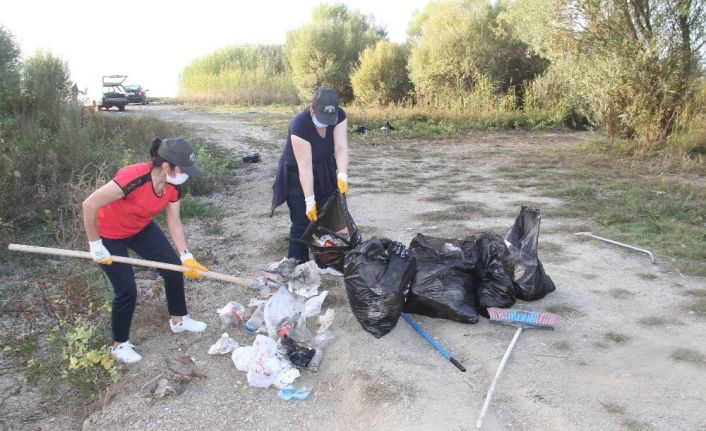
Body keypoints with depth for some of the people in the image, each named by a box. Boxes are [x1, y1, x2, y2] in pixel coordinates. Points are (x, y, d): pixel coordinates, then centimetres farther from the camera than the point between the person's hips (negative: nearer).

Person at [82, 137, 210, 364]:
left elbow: (174, 222, -7)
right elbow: (89, 205, -34)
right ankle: (119, 345, 22)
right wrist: (95, 245, -24)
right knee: (127, 290, -3)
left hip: (141, 228, 7)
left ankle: (178, 319, 30)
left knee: (173, 267, 6)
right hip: (110, 235, -7)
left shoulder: (172, 186, -17)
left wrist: (186, 257, -12)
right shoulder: (133, 178, -40)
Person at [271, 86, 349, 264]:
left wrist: (342, 175, -41)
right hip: (298, 175, -5)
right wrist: (309, 200, -32)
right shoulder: (299, 125, -32)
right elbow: (305, 166, -32)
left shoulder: (339, 116, -18)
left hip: (324, 172, 5)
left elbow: (341, 147, -25)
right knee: (302, 221, -6)